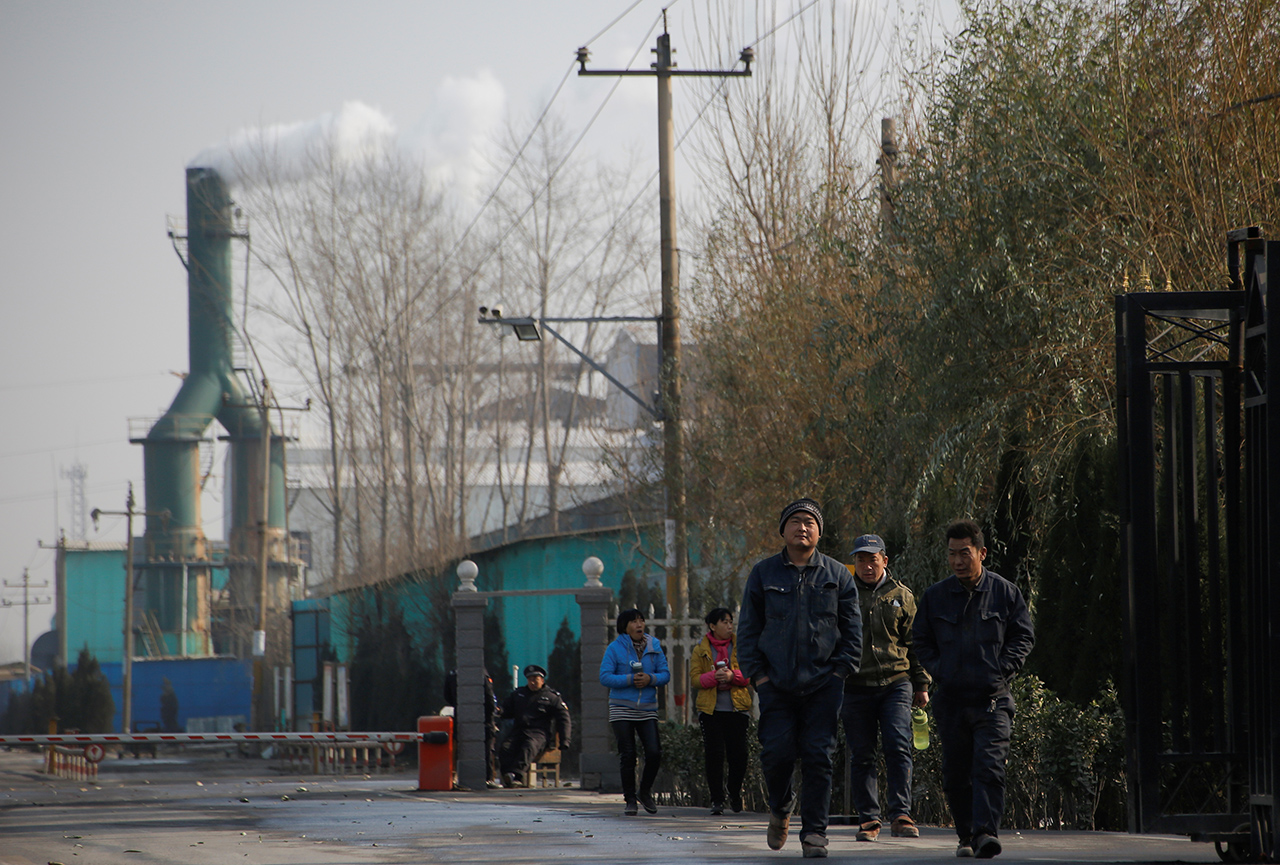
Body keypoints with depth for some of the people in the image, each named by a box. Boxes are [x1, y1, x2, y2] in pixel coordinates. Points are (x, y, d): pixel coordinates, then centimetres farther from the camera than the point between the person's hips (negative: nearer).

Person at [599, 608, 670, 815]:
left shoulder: (653, 647, 6)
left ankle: (645, 792, 15)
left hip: (647, 710, 2)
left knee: (654, 753, -8)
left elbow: (665, 674, 6)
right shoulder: (615, 648, -3)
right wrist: (630, 679, -18)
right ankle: (630, 800, 7)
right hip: (622, 710, -2)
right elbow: (605, 677, -8)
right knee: (627, 755, -3)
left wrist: (650, 679, -15)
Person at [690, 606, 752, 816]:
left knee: (738, 753, -1)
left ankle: (735, 795, 23)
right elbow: (695, 678, 1)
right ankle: (717, 800, 0)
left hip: (737, 708, 1)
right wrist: (714, 677, -17)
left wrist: (732, 676, -17)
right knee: (714, 754, -6)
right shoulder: (701, 650, 7)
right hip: (710, 709, -1)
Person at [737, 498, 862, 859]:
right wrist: (757, 673, 0)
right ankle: (780, 808, 22)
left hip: (823, 683, 0)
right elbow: (748, 629, 9)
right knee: (777, 752, -7)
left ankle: (814, 832, -1)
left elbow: (852, 630, 10)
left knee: (818, 757, -5)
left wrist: (840, 670, 0)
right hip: (776, 682, 0)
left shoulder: (838, 576, 8)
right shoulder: (764, 574, 8)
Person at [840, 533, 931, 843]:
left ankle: (900, 815, -12)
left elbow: (914, 643, 15)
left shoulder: (901, 597, 10)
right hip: (855, 686, 0)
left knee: (898, 748, -13)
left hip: (895, 683, 0)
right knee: (861, 756, 1)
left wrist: (921, 685, 13)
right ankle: (868, 819, 7)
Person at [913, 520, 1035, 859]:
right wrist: (938, 671, -1)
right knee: (955, 774, 5)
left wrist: (1003, 669, -5)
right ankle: (966, 835, 18)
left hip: (992, 700, -3)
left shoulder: (1005, 592, 3)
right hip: (951, 700, 3)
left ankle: (986, 831, -23)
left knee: (989, 766, -17)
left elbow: (1024, 636, 7)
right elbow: (922, 640, 15)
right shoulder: (934, 596, 7)